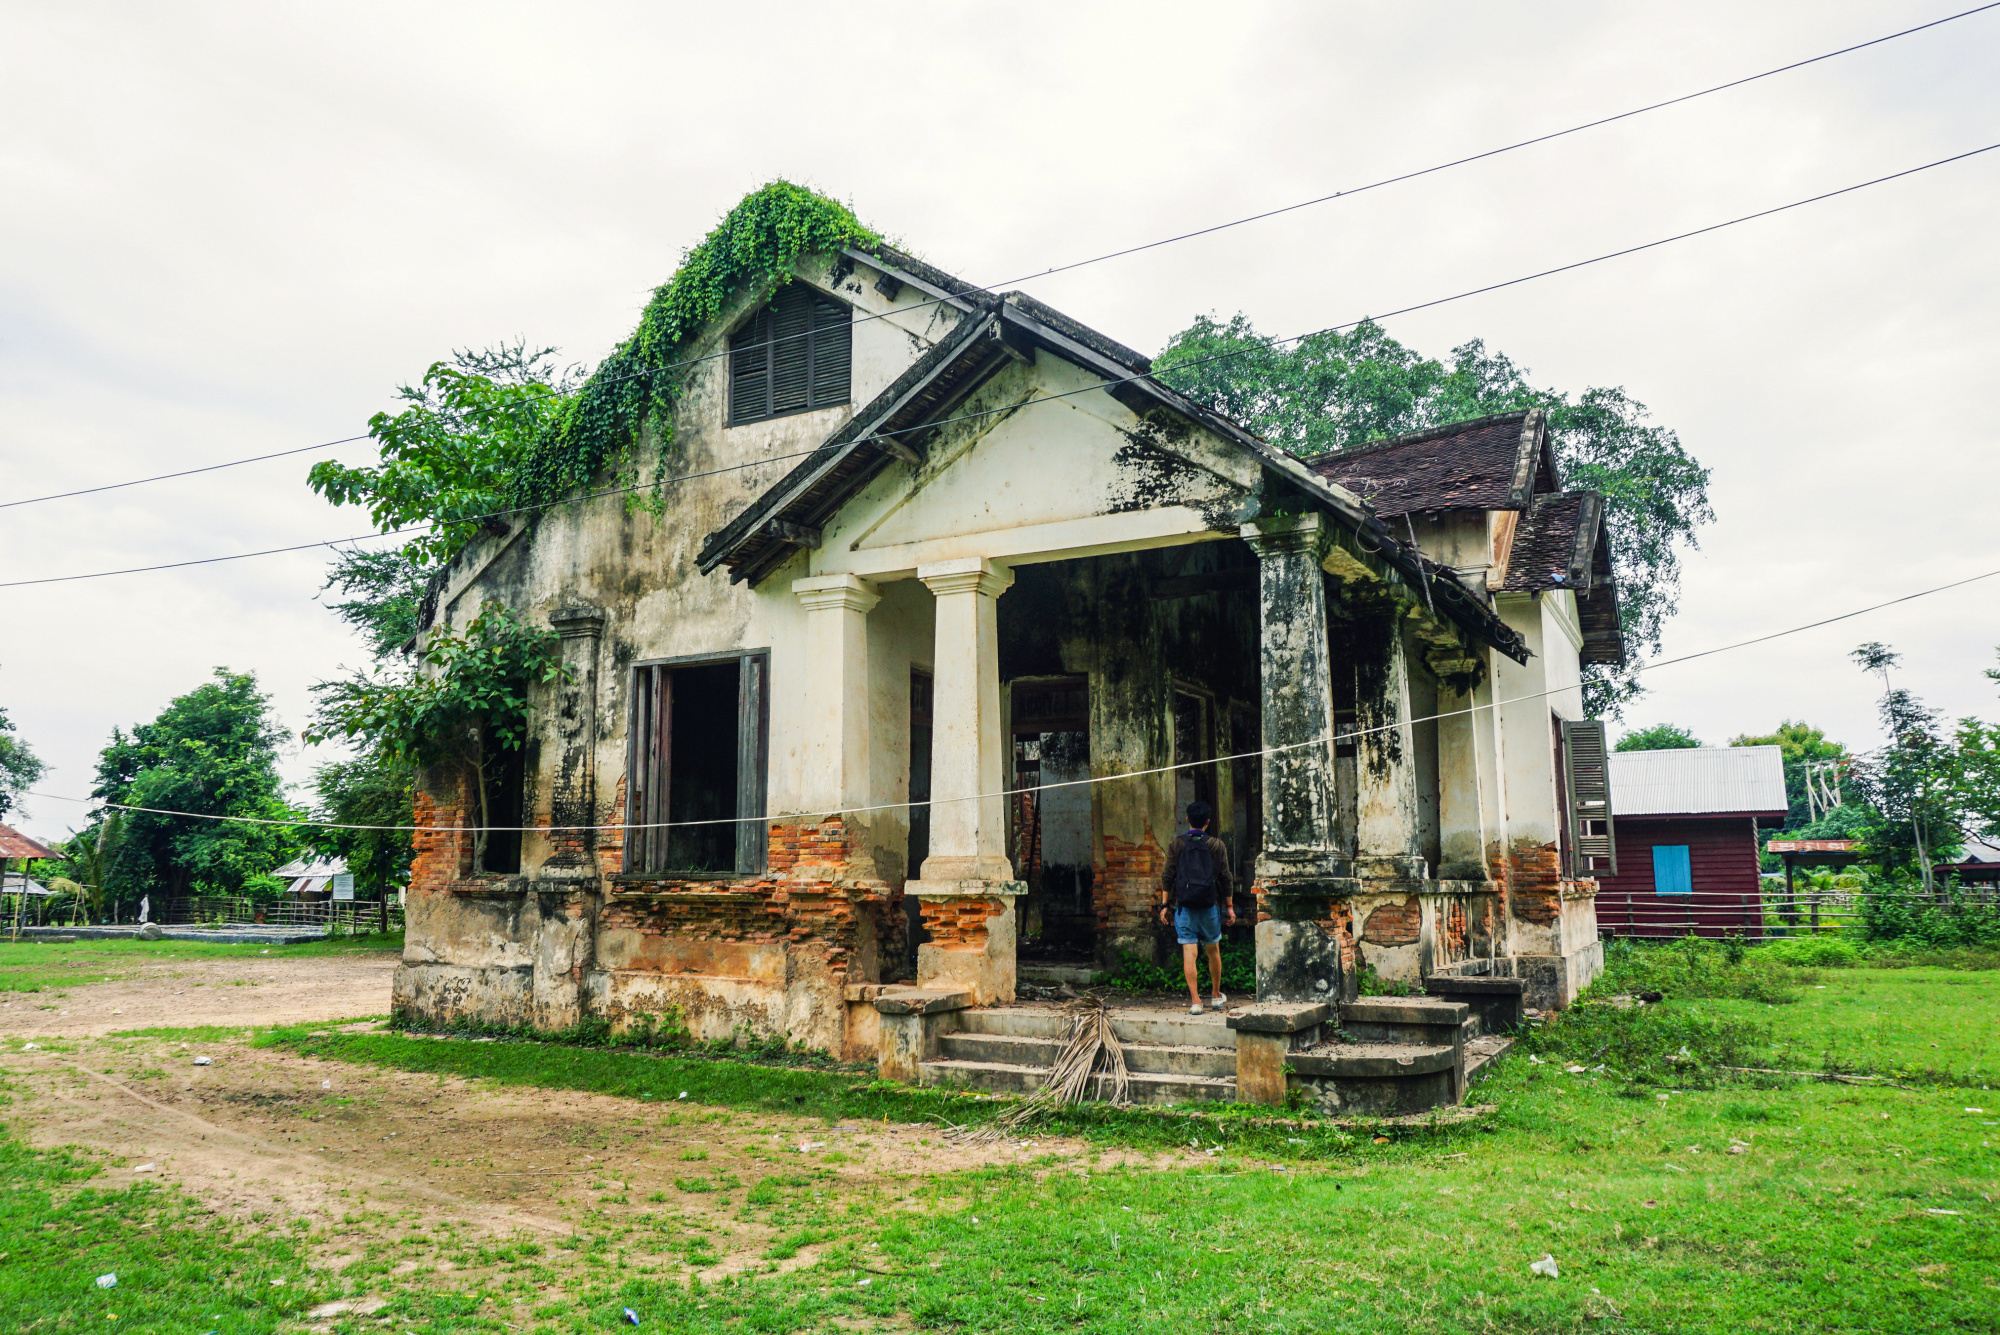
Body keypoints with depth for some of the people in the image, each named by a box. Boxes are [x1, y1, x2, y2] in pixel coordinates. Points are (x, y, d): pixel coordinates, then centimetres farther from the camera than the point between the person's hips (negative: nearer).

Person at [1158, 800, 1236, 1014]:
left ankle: (1195, 1001, -9)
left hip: (1184, 906, -1)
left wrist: (1165, 904, 4)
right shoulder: (1217, 845, 0)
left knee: (1189, 953, -3)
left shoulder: (1176, 844, 0)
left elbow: (1167, 876, -1)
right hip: (1210, 906, 1)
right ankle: (1216, 997, 27)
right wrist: (1229, 906, 9)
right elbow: (1226, 878, 2)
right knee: (1213, 951, 16)